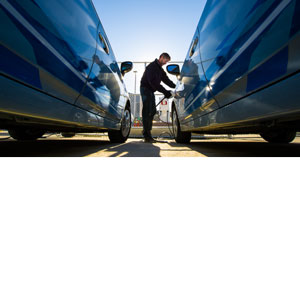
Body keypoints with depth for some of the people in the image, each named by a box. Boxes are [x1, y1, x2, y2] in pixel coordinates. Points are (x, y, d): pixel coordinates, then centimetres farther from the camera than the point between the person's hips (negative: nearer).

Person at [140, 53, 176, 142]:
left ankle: (146, 131, 21)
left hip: (151, 91, 10)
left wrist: (175, 87, -4)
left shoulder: (160, 69, 16)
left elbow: (166, 80, 12)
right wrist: (165, 92, -30)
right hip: (145, 89, -10)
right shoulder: (152, 66, -14)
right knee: (147, 112, -14)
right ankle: (147, 136, -15)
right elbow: (153, 82, -26)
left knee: (152, 111, 10)